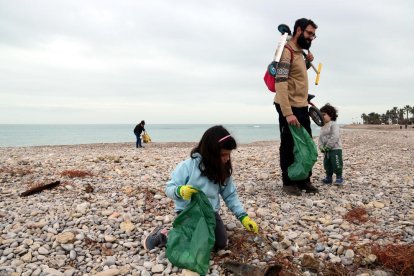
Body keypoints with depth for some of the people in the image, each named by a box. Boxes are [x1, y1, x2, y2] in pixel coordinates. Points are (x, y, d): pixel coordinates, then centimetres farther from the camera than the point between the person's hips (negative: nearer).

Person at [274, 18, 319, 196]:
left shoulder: (299, 52, 15)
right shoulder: (286, 51, -13)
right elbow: (280, 83, -24)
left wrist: (307, 63, 10)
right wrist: (287, 113, -31)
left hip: (302, 107, 9)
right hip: (289, 107, -9)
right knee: (289, 146, 3)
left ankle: (304, 180, 24)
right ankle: (288, 182, 17)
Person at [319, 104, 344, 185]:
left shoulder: (334, 125, -12)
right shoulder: (323, 127, 13)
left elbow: (335, 137, -22)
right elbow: (320, 138, 12)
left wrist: (328, 146, -22)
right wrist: (321, 147, -4)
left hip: (335, 148, -8)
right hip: (326, 150, 8)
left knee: (336, 164, -5)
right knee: (327, 164, 12)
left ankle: (339, 178, 7)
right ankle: (328, 177, 24)